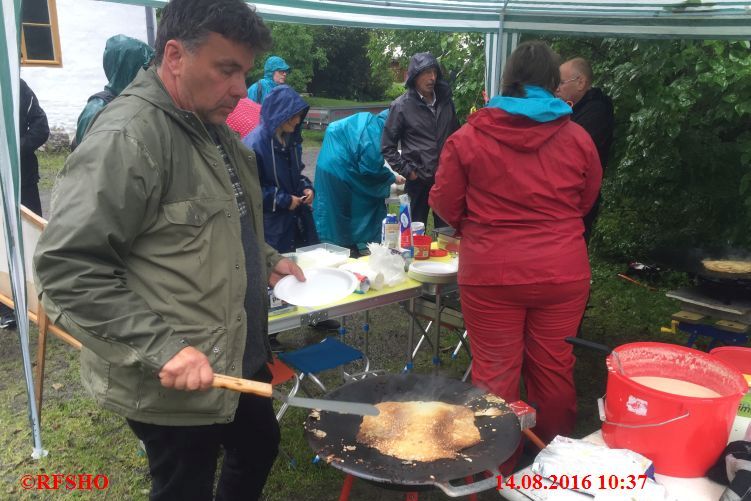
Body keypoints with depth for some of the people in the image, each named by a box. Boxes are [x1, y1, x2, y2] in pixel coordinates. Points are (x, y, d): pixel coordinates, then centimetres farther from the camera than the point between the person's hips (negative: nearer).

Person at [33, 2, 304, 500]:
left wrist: (267, 260, 11)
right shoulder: (126, 138, -22)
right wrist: (161, 349, -28)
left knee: (259, 447, 25)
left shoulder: (213, 129, 8)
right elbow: (65, 268, -25)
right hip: (174, 382, -8)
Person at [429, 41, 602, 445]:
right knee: (554, 370, 16)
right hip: (563, 273, 2)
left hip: (490, 274, -2)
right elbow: (586, 202, 12)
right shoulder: (578, 139, 0)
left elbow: (446, 205, 1)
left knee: (494, 373, 10)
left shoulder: (468, 138, -5)